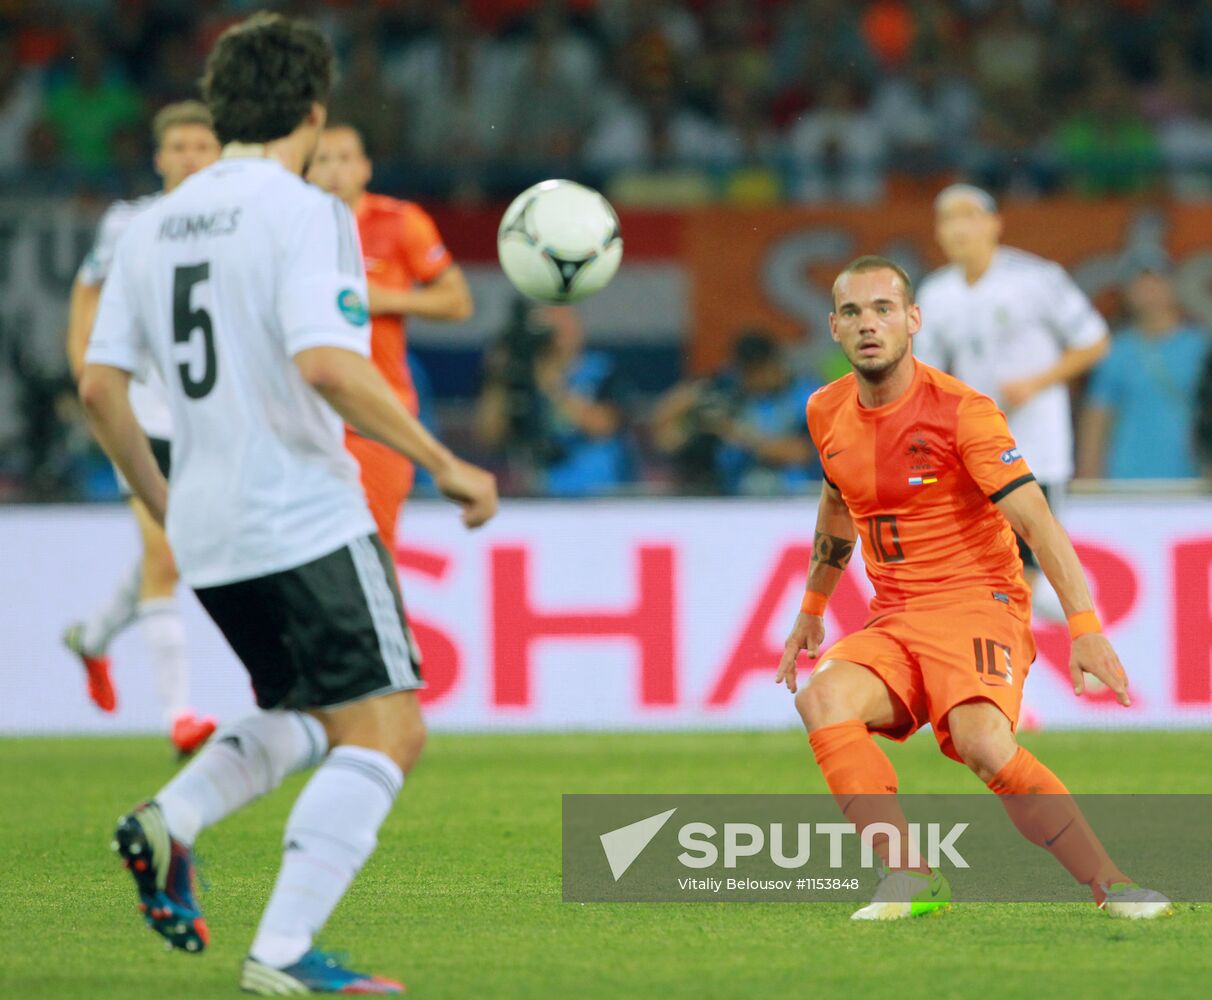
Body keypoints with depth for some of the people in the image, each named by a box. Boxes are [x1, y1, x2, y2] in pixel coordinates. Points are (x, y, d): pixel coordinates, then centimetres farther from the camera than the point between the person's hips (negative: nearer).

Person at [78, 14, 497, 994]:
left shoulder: (156, 225, 11)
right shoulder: (304, 214, -11)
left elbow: (100, 388, 11)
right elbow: (326, 363, -24)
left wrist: (163, 504, 24)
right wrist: (444, 464, -17)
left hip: (208, 535, 8)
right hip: (307, 520, -8)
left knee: (306, 718, 25)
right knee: (386, 730, -5)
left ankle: (169, 820, 1)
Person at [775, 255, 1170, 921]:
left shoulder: (961, 411, -12)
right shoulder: (827, 414, 7)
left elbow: (1036, 521, -18)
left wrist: (1085, 628, -28)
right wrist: (811, 610, 33)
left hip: (976, 605, -5)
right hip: (893, 622, 5)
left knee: (982, 740, -33)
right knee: (821, 698, -27)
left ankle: (1109, 884, -20)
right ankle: (910, 878, -25)